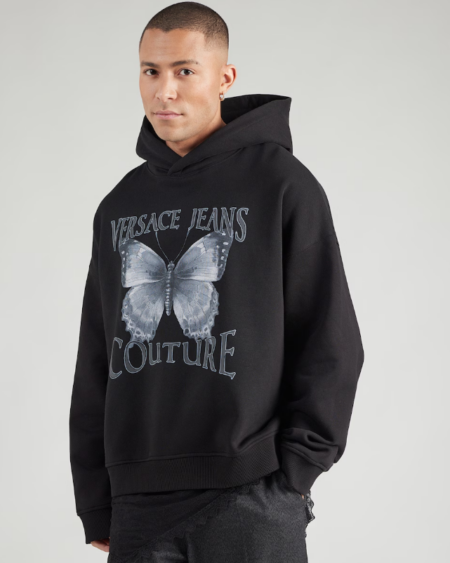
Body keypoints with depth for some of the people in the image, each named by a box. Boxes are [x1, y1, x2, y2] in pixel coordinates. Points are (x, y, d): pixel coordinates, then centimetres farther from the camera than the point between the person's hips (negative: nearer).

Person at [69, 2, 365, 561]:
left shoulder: (282, 185, 0)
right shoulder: (118, 208, 14)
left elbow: (332, 346, -2)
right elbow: (94, 366, 16)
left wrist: (292, 472, -9)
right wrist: (95, 505, 10)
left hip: (252, 500, -4)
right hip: (138, 507, 4)